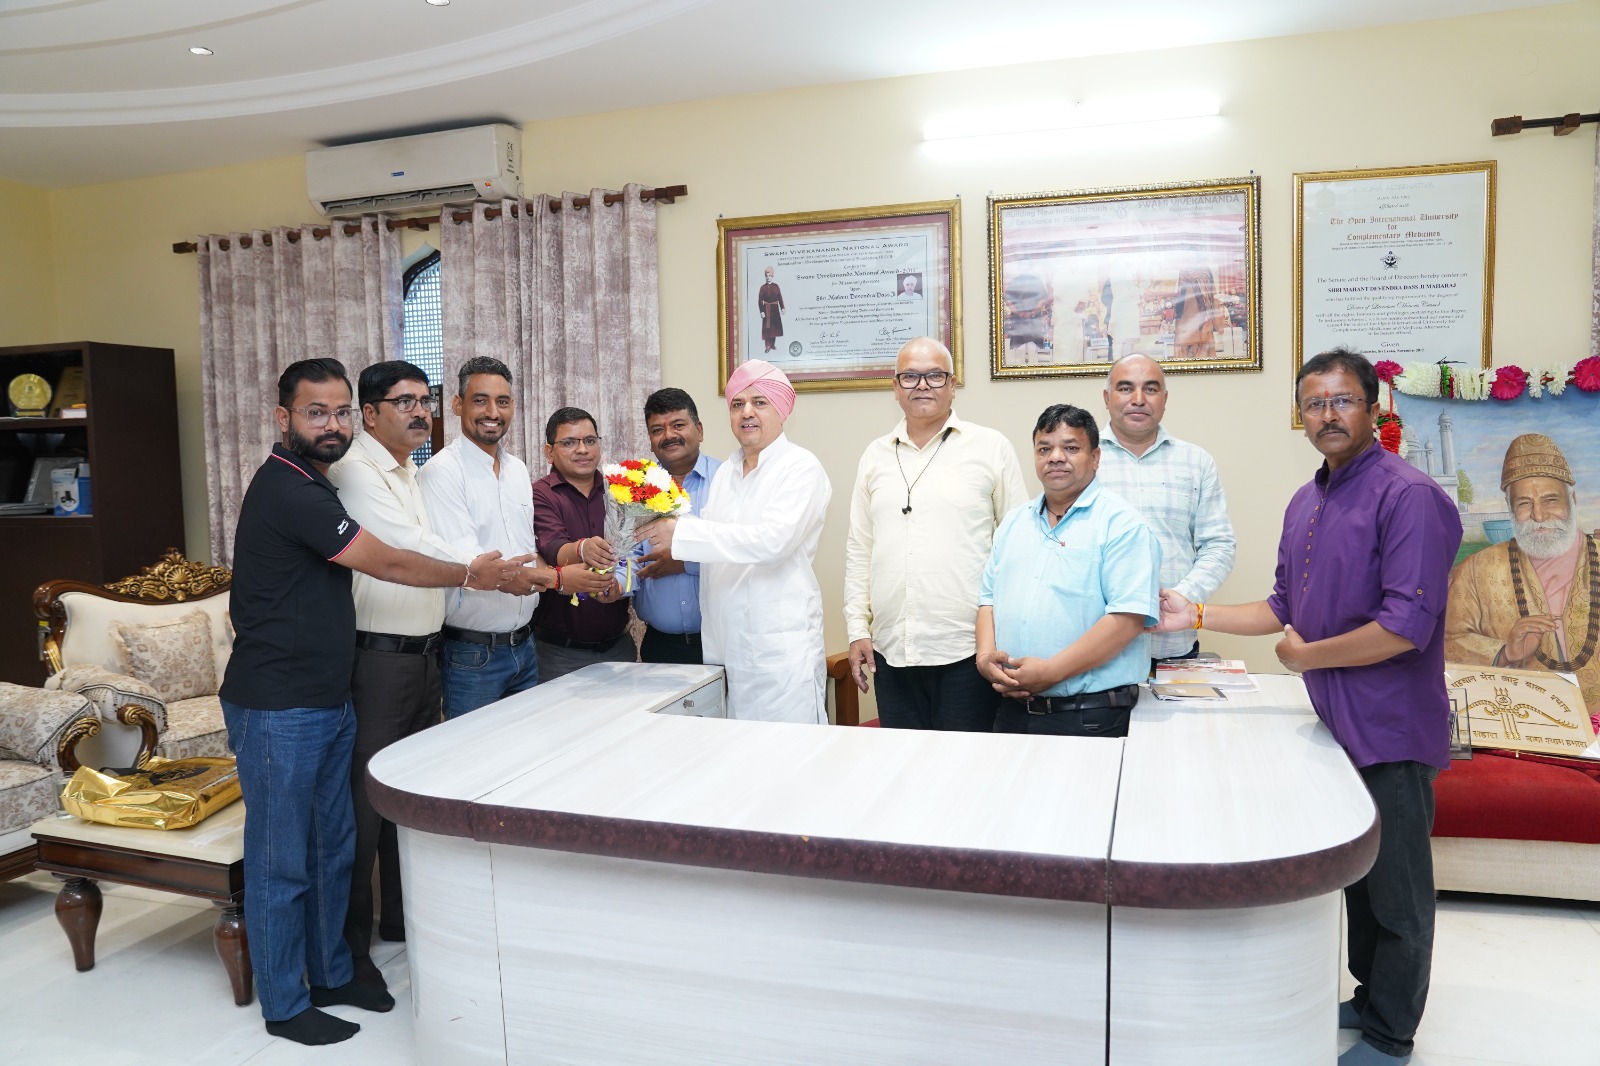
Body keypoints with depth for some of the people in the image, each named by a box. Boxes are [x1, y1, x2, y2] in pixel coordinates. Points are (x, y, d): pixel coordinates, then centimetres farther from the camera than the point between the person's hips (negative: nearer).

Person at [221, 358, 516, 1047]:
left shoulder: (312, 486, 13)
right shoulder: (286, 491, -18)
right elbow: (387, 564, -17)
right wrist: (470, 574, -4)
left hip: (326, 701, 9)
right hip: (276, 710, -9)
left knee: (332, 847, 17)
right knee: (280, 861, 4)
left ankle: (331, 973, 32)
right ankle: (285, 1006, 19)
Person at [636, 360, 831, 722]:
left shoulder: (800, 467, -6)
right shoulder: (725, 472, 16)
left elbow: (773, 539, -21)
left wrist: (682, 533, -21)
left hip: (780, 648, -6)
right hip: (725, 646, 6)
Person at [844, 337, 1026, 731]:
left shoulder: (991, 448, 0)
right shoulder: (875, 456, 10)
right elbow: (859, 550, 13)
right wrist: (857, 629, 8)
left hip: (967, 650, -3)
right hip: (891, 650, 4)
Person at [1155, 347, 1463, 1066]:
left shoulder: (1409, 497, -17)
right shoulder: (1305, 503, 10)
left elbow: (1406, 624, -24)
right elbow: (1287, 607, 16)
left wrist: (1308, 656, -14)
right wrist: (1197, 617, 9)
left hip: (1390, 729, -8)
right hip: (1335, 722, 8)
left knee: (1395, 891, 7)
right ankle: (1369, 998, 38)